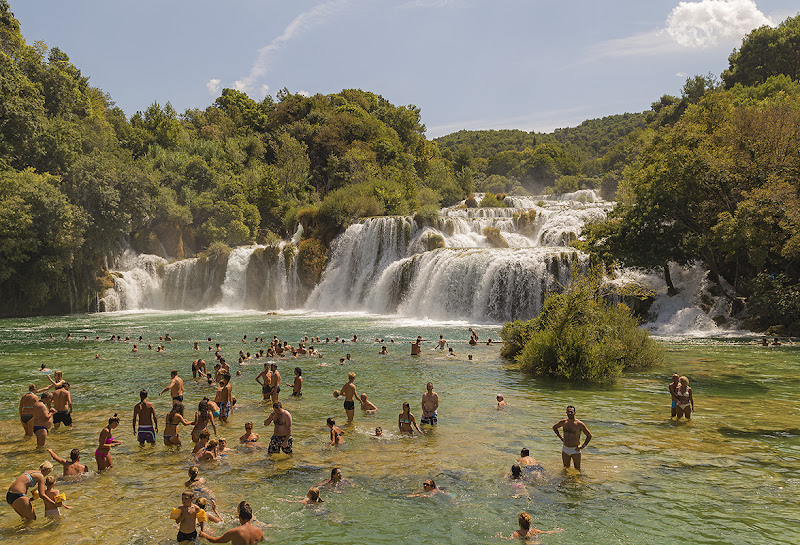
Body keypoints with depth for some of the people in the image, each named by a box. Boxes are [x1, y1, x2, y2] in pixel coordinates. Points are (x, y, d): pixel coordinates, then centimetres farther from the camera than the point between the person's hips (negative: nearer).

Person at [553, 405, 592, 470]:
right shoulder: (563, 422, -3)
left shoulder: (579, 424, -15)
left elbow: (589, 435, -7)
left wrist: (583, 446, -12)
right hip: (565, 449, 4)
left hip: (575, 450, -3)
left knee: (577, 469, 4)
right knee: (566, 468, 15)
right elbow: (554, 427, 17)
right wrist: (561, 437, 8)